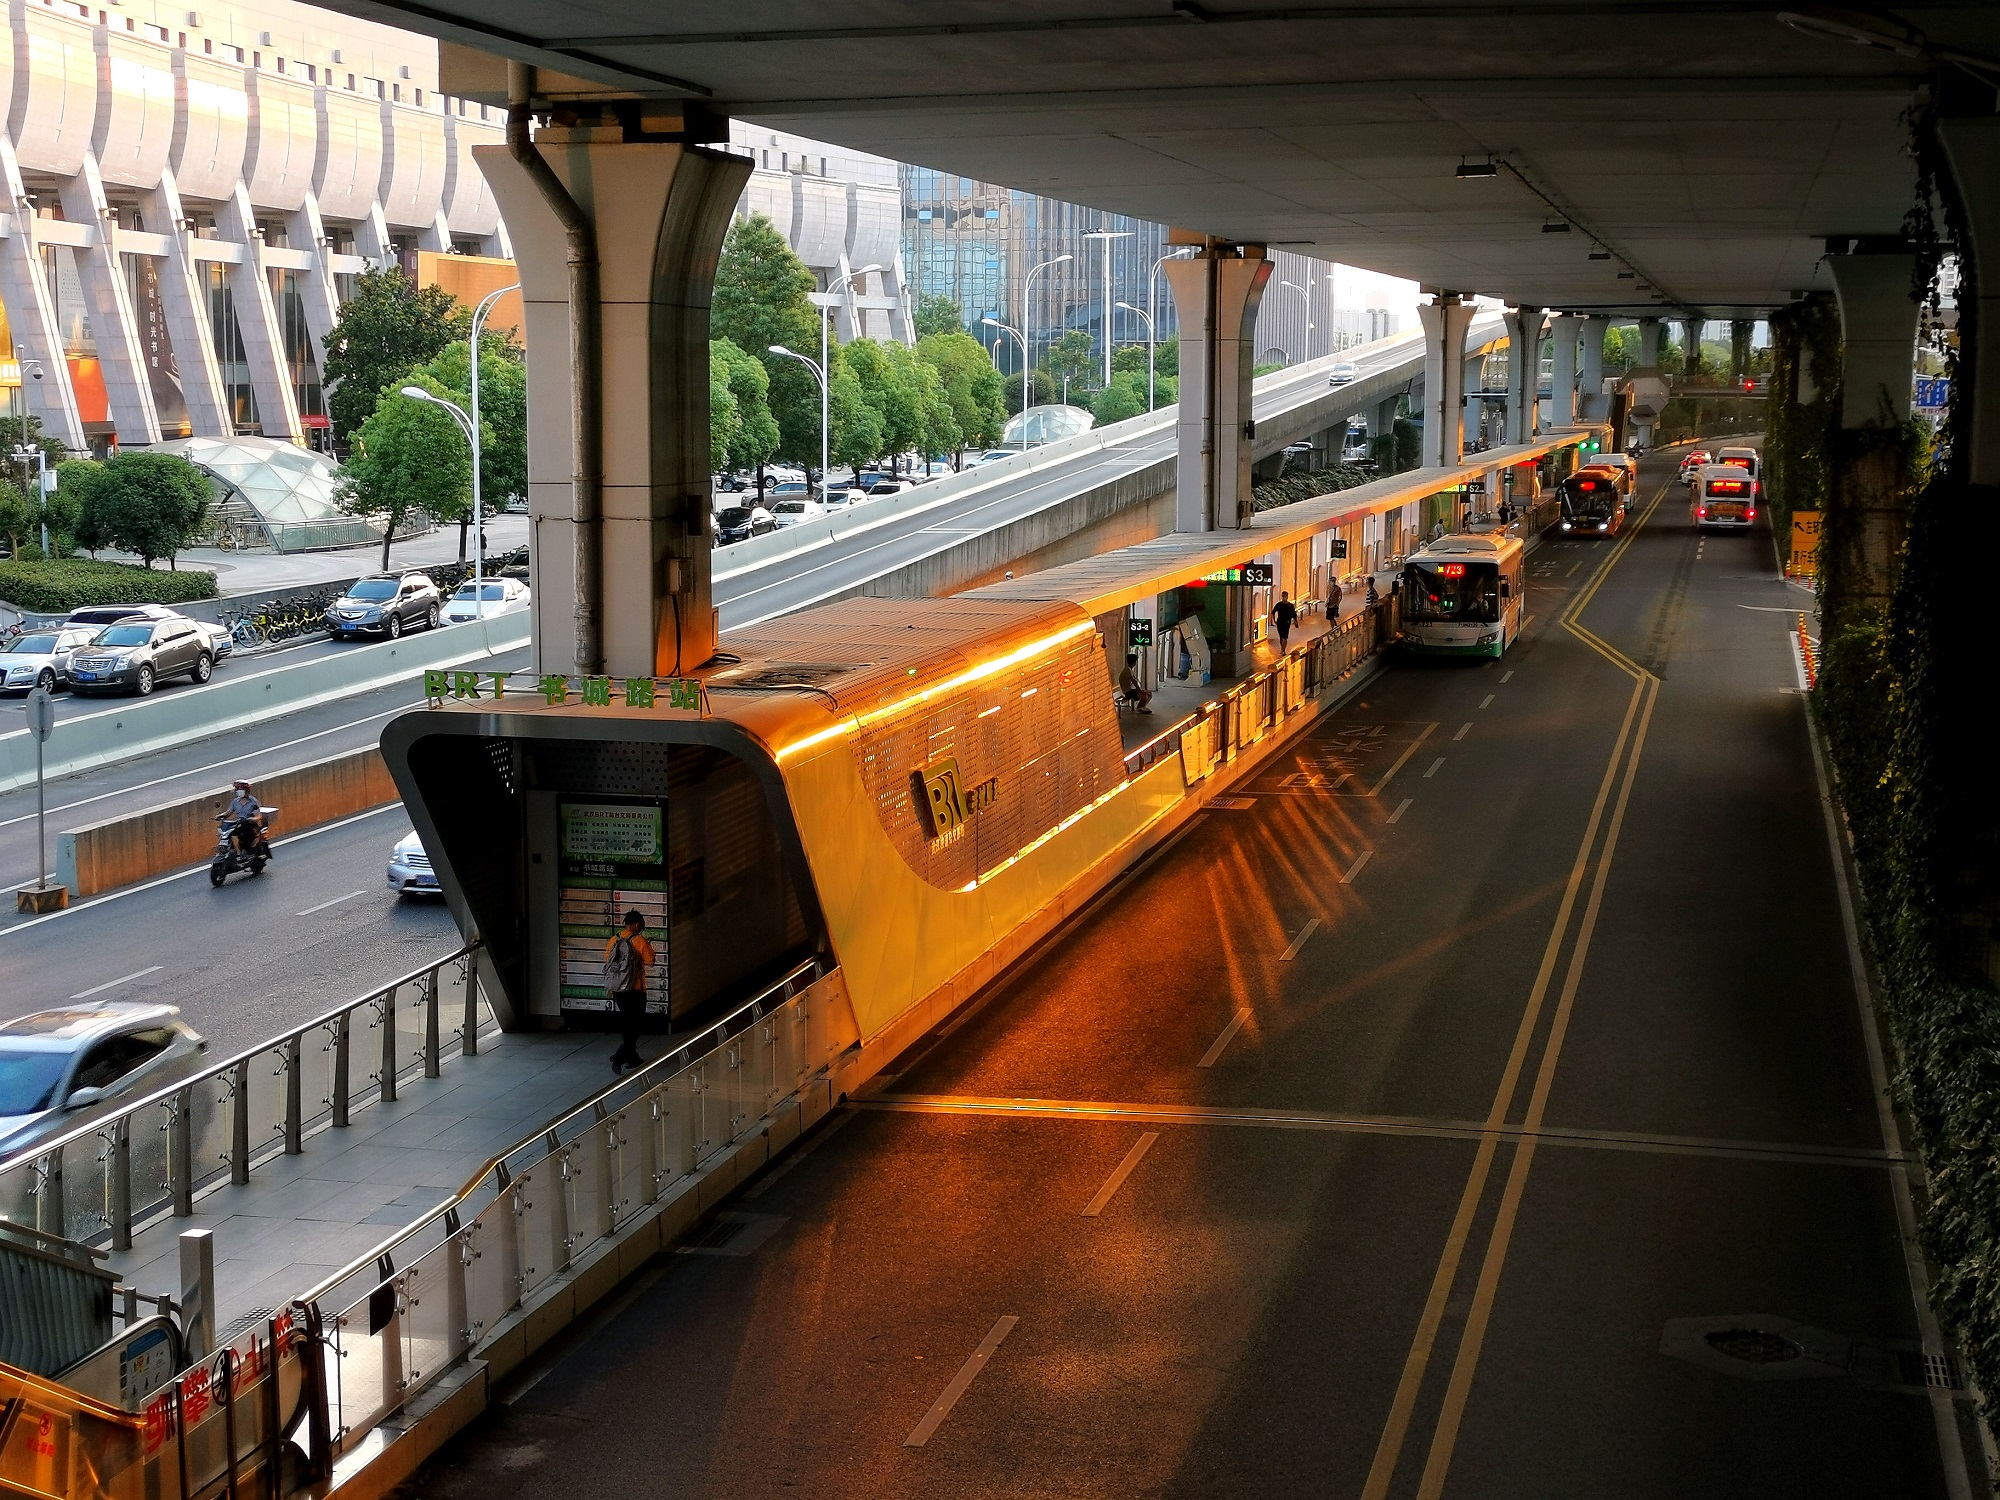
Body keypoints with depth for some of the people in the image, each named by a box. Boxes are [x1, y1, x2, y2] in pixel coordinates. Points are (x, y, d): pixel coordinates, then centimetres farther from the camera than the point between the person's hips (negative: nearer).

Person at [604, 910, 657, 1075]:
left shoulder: (613, 940, 3)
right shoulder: (639, 941, -14)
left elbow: (607, 962, 10)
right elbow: (650, 962, -7)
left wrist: (609, 987, 19)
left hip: (617, 989, 6)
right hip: (634, 990, -6)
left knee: (627, 1024, 19)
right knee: (633, 1025, 1)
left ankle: (631, 1057, 27)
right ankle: (618, 1058, -14)